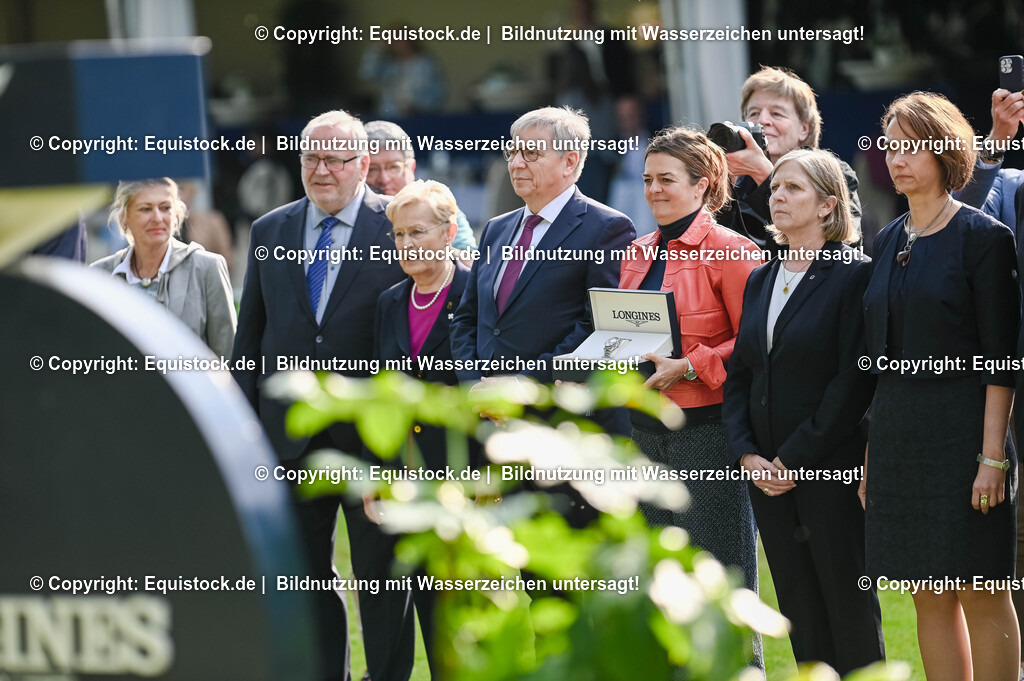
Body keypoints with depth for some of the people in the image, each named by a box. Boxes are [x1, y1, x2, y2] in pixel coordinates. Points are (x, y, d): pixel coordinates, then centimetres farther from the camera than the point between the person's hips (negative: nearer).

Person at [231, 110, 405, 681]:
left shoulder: (396, 228, -4)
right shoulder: (269, 232, 9)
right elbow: (251, 332, 11)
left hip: (370, 435, -4)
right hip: (290, 436, 4)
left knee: (381, 576, 3)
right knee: (305, 575, 10)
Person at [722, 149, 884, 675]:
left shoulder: (854, 274, -7)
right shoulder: (760, 281, 14)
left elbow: (854, 380, -13)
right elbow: (738, 376, 14)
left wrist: (795, 458, -14)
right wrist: (746, 453, -1)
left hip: (831, 468, -6)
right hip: (767, 473, 6)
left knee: (849, 606, -2)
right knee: (798, 608, 7)